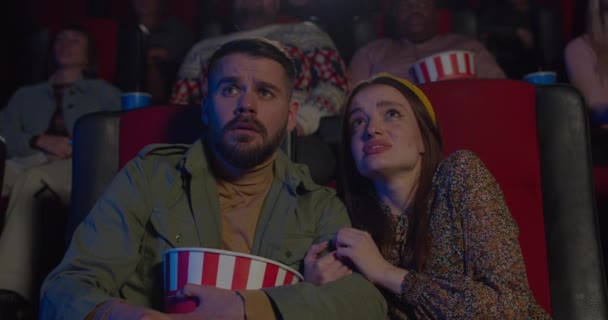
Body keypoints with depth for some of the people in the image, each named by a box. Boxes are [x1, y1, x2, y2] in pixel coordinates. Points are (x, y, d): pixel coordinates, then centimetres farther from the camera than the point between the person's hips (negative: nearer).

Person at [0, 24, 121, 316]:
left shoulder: (105, 94, 27)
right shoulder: (25, 95, 34)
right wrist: (40, 141, -5)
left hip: (79, 167, -2)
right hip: (26, 163, 3)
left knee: (30, 181, -39)